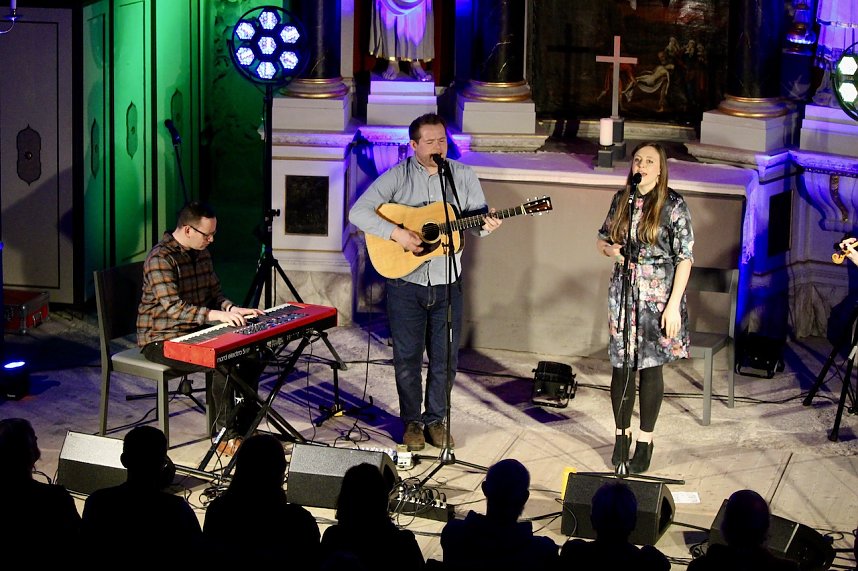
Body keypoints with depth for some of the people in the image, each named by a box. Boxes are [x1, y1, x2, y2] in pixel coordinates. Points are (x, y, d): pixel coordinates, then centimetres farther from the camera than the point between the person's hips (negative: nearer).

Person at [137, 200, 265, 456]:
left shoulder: (202, 254, 8)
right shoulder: (161, 259, -21)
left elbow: (214, 293, 16)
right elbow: (173, 307, -30)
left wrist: (233, 309, -6)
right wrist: (216, 315, -39)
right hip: (162, 341, -9)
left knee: (252, 357, -6)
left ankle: (244, 428, 6)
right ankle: (225, 437, -13)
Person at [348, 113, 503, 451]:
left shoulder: (463, 176, 2)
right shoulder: (397, 176, -5)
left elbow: (478, 220, 4)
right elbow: (358, 212, -11)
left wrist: (487, 225, -20)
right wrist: (396, 233, -21)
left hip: (447, 284, 2)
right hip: (406, 283, -2)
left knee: (445, 358, 7)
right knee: (407, 357, 6)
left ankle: (435, 419, 25)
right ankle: (411, 421, 23)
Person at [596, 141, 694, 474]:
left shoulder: (674, 206, -8)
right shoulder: (621, 200, 6)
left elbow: (685, 259, -9)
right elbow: (602, 238, 19)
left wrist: (674, 305, -14)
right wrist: (609, 249, -6)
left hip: (657, 296, -4)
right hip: (623, 292, 4)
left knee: (650, 366, 2)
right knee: (621, 364, 6)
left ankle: (645, 441, 13)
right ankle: (621, 434, 20)